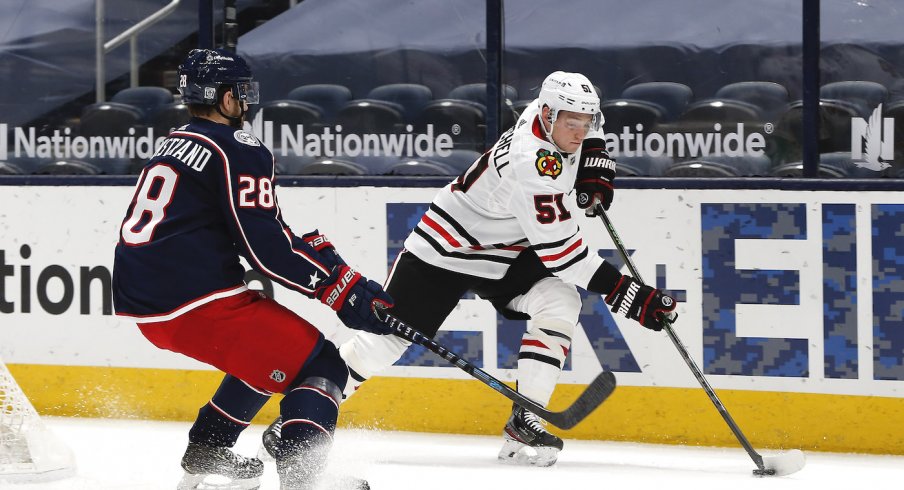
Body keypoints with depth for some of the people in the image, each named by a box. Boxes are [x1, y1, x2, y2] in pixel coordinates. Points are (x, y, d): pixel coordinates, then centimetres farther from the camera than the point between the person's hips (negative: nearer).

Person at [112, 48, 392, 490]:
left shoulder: (175, 144, 21)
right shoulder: (239, 150, -8)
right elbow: (266, 249, -15)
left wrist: (314, 247, 14)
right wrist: (344, 289, -10)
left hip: (141, 301, 10)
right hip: (194, 300, -10)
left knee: (265, 350, 31)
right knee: (320, 366, -5)